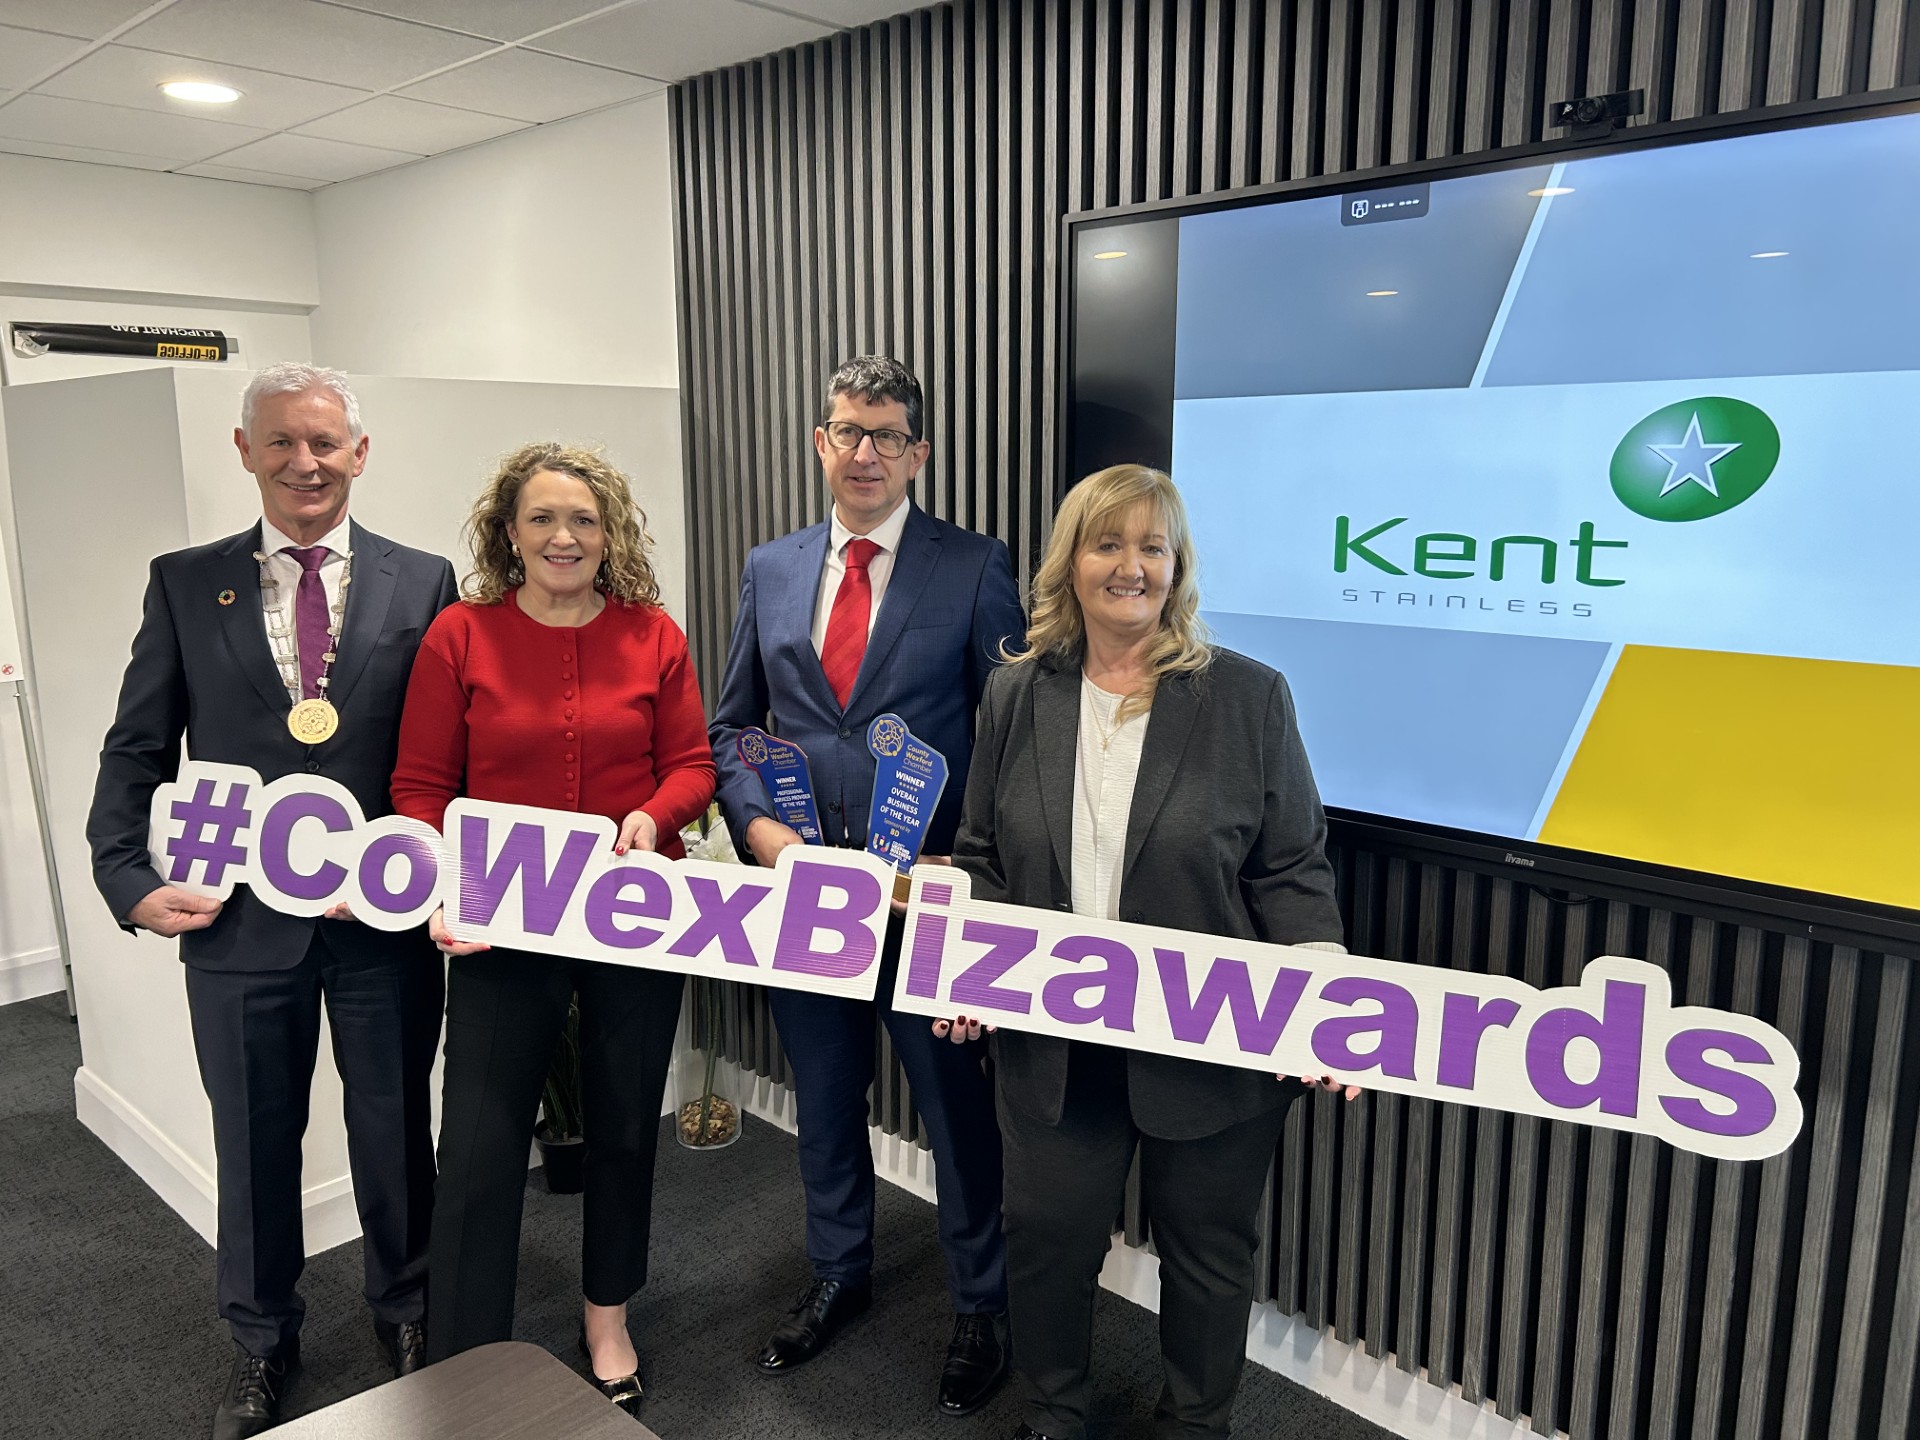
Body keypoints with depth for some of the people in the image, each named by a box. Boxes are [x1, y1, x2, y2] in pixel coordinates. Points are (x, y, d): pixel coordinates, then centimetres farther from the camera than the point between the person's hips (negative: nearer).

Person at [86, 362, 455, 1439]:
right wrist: (131, 882, -6)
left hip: (387, 917, -1)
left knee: (396, 1135, 15)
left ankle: (406, 1314, 41)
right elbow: (137, 751, 4)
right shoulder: (185, 584, 3)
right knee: (255, 1146, 17)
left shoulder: (422, 583, -1)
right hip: (239, 917, 1)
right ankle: (262, 1344, 40)